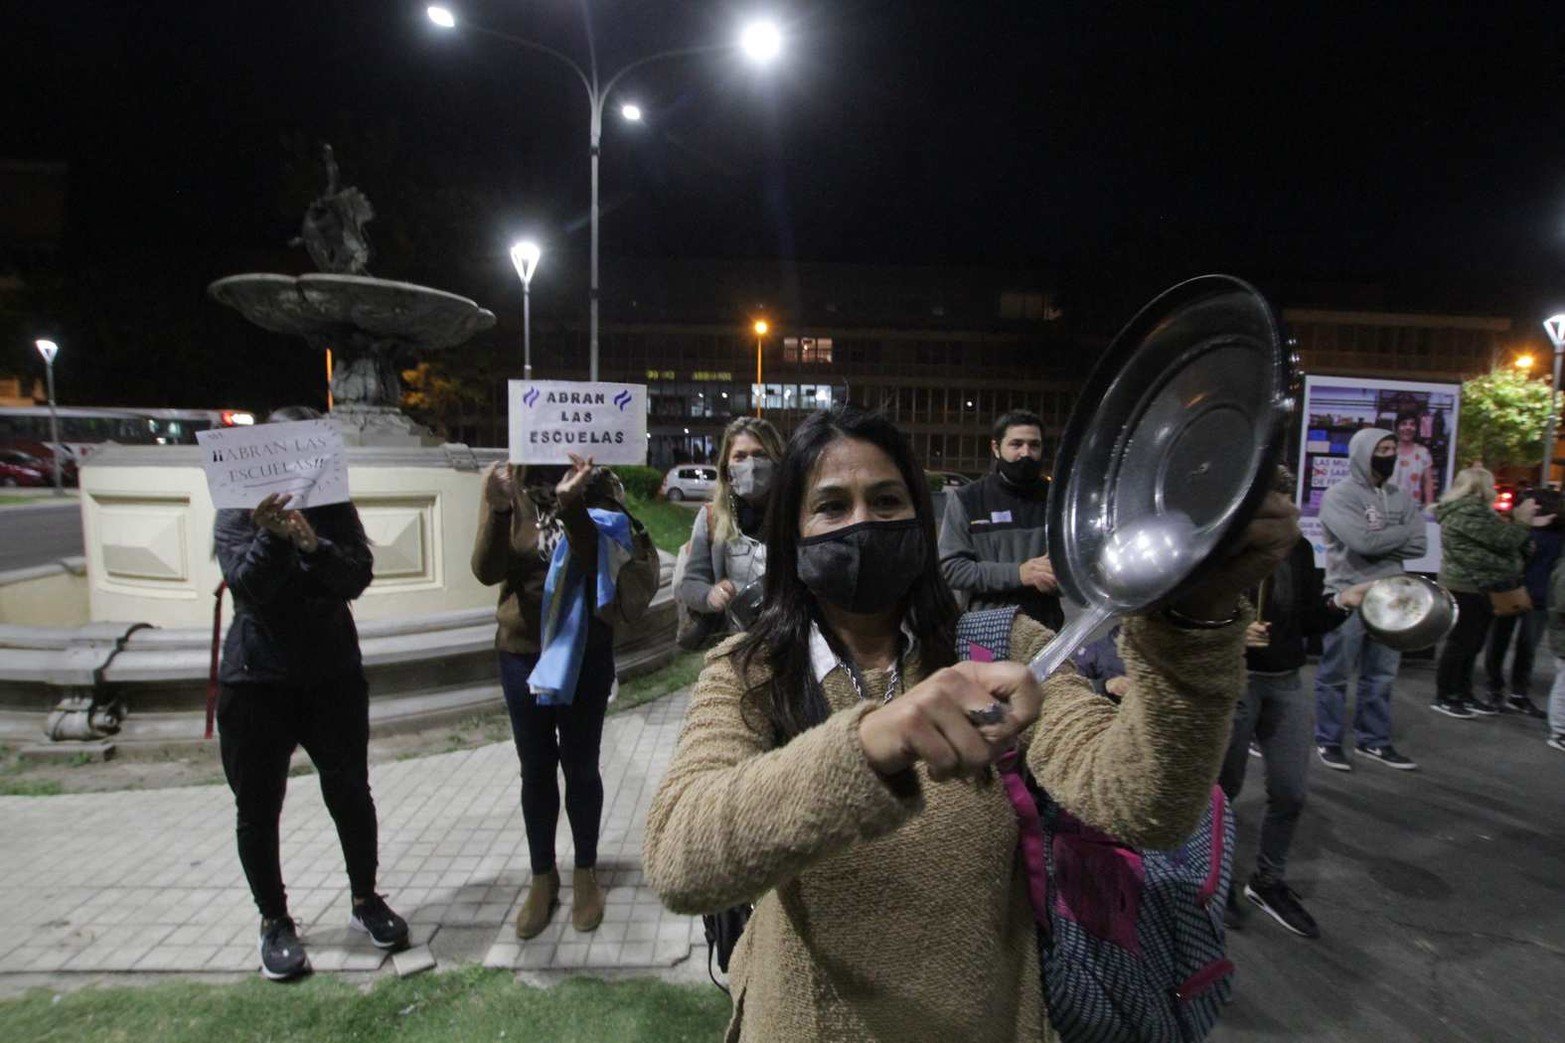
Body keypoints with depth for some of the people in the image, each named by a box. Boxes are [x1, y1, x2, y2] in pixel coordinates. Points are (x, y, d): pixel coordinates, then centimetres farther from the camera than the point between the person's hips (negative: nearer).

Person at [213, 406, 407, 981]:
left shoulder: (335, 509, 2)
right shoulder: (238, 514, -1)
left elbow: (357, 576, -11)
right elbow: (247, 583, -15)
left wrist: (314, 545, -29)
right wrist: (273, 538, -33)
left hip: (334, 673, 1)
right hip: (257, 678, -1)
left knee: (350, 794, 7)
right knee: (258, 808, 6)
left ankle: (365, 900, 27)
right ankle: (274, 921, 26)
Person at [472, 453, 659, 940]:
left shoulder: (596, 485, -9)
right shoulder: (506, 482, -6)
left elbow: (594, 561, -19)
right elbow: (487, 571, -14)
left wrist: (572, 506, -34)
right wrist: (498, 509, -31)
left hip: (585, 651, -1)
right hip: (522, 650, 1)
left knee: (580, 766, 11)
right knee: (536, 769, 13)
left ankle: (586, 872, 31)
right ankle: (542, 877, 31)